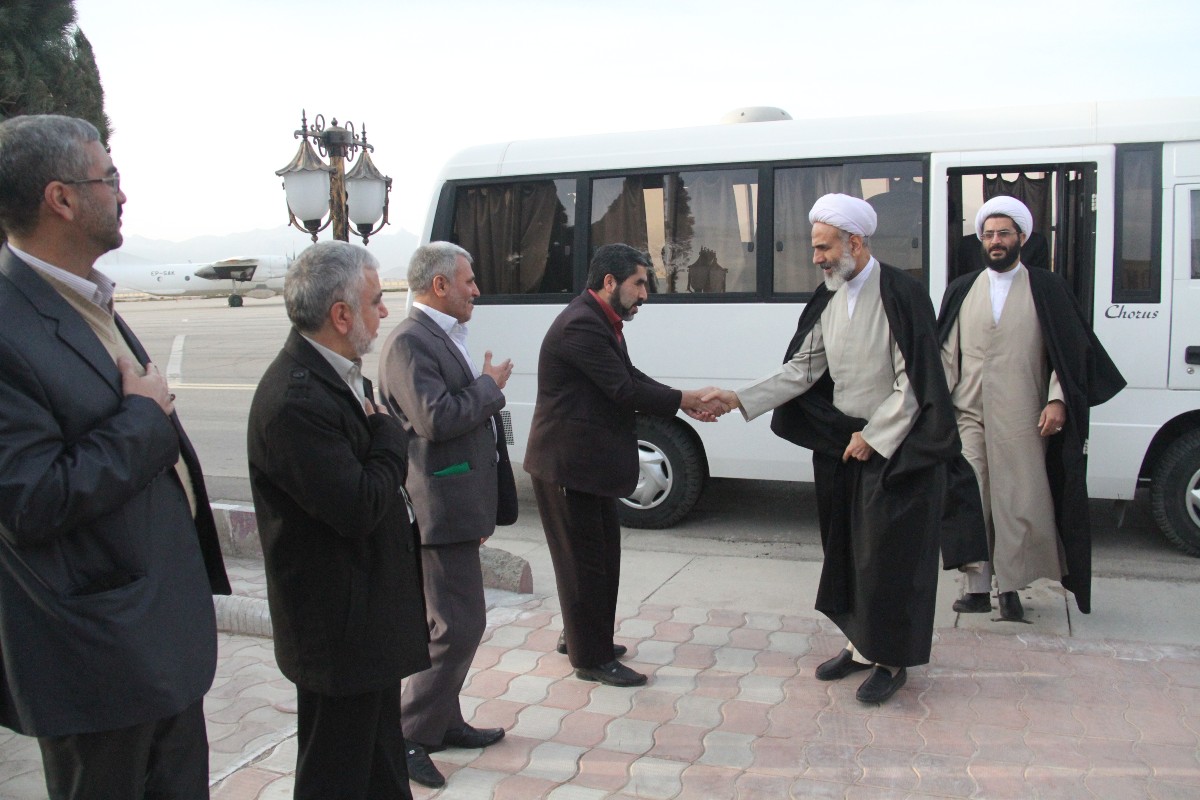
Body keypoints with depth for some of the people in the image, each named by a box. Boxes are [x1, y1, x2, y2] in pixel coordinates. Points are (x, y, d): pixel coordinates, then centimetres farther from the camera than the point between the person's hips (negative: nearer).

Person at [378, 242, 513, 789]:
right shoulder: (410, 342, -16)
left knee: (455, 624, 18)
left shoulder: (444, 337, 16)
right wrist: (490, 385, -13)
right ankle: (408, 738, 5)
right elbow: (436, 419, -27)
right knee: (459, 626, -7)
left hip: (458, 507, 11)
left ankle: (443, 721, 31)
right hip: (442, 510, -11)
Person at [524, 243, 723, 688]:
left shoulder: (601, 322, 13)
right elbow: (624, 390, -22)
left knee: (600, 551, 19)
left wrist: (687, 403, -3)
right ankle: (592, 659, 13)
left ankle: (580, 635, 35)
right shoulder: (581, 325, -21)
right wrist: (684, 401, -11)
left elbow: (632, 380, 9)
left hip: (590, 460, 10)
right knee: (584, 558, 0)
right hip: (567, 463, -10)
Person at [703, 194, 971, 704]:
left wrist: (872, 437, -15)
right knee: (846, 548, 13)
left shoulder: (900, 296, -15)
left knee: (888, 554, 1)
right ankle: (862, 645, 29)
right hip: (840, 442, 7)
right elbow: (803, 369, 7)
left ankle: (892, 659, 17)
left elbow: (915, 384, -15)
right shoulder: (830, 299, 7)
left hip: (893, 447, -7)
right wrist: (741, 399, -1)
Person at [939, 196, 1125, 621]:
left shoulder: (1047, 289, 6)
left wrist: (1057, 400, -8)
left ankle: (1010, 588, 11)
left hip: (1022, 419, -2)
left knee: (1019, 505, -1)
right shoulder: (961, 290, 12)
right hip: (969, 415, 2)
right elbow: (946, 352, 11)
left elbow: (1073, 350, 2)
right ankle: (978, 587, 11)